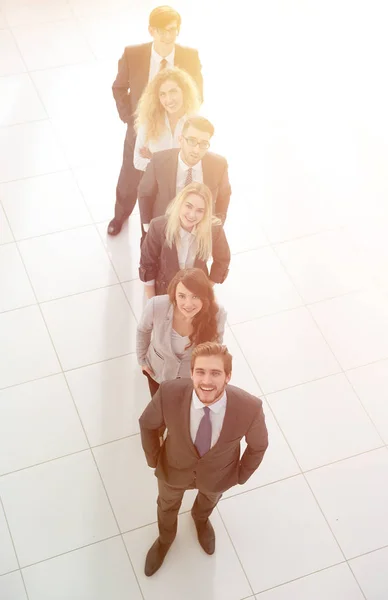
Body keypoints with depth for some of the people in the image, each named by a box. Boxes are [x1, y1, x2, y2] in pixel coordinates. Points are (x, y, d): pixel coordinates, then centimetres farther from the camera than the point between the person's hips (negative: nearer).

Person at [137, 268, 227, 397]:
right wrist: (141, 360, 3)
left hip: (193, 376, 0)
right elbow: (143, 330, -10)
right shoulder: (156, 306, -35)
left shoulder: (217, 314, -33)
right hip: (157, 372, 0)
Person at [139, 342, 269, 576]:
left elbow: (258, 445, -16)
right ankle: (166, 538, 69)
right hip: (174, 468, 0)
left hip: (217, 474, 1)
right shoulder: (169, 393, -39)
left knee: (209, 500, 37)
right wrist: (153, 459, -2)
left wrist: (241, 476, -1)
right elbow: (148, 424, -15)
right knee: (167, 505, 33)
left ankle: (201, 518, 75)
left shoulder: (249, 408, -40)